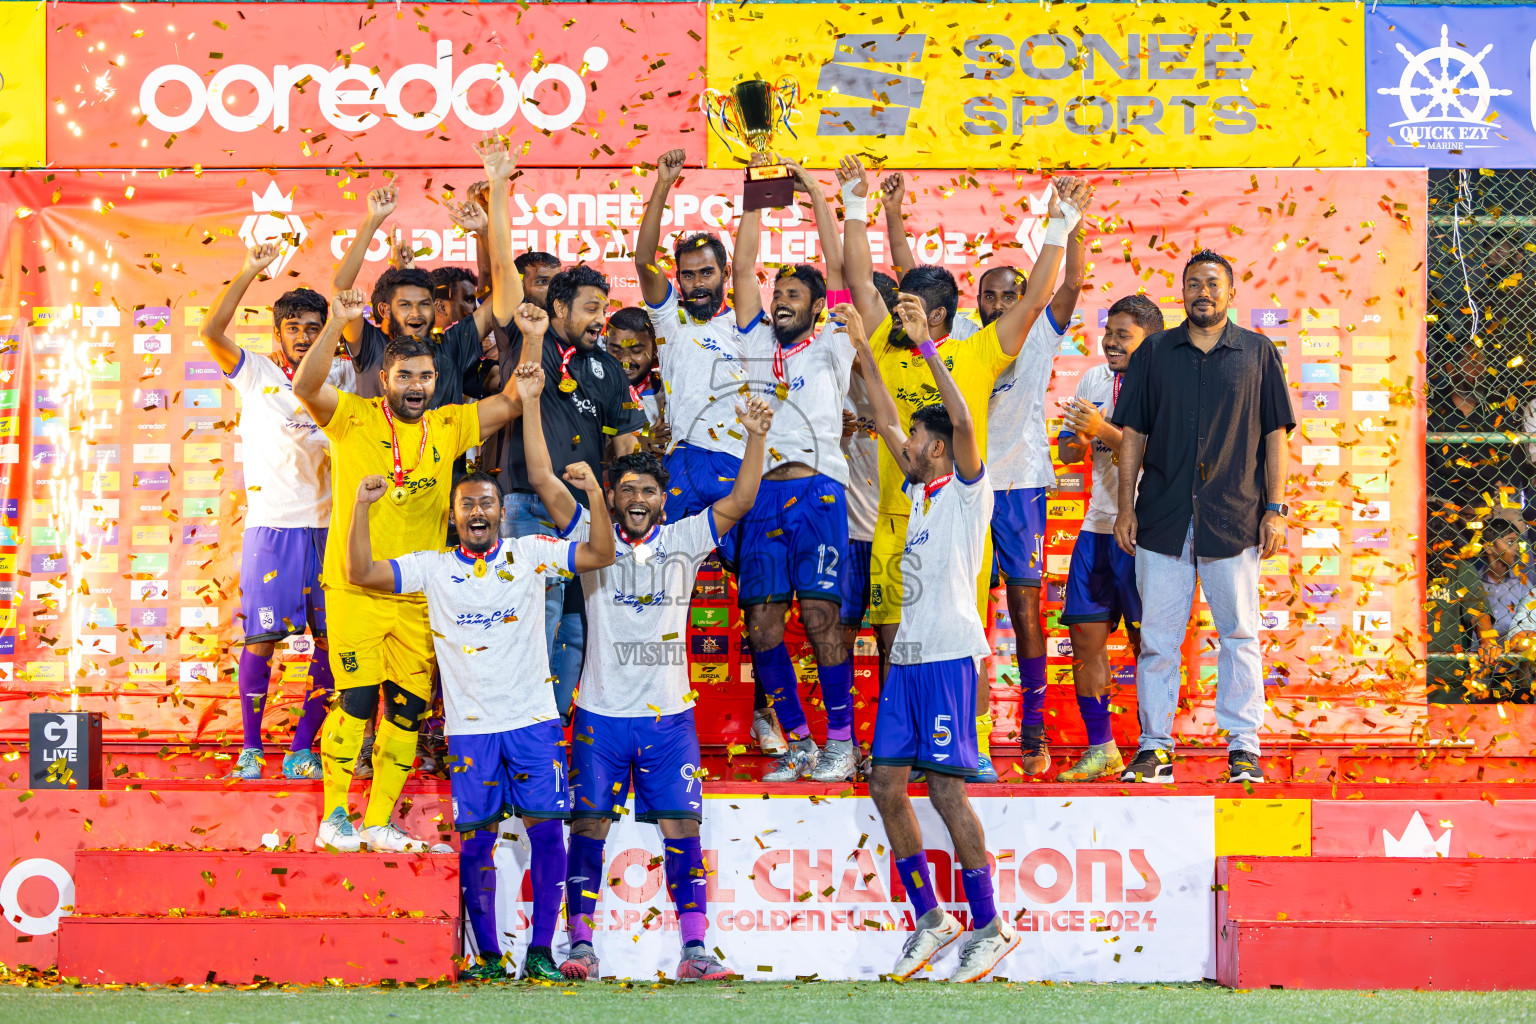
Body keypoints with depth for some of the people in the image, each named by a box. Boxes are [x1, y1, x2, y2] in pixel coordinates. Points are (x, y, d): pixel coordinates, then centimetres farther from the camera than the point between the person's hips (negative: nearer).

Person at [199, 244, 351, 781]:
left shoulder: (337, 377, 11)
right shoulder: (256, 375, 4)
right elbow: (211, 332, -9)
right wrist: (249, 273, -16)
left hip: (327, 526, 3)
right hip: (271, 526, -3)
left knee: (332, 640, 0)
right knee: (261, 638, -3)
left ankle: (301, 749, 9)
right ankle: (250, 748, 8)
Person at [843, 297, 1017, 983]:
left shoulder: (968, 487, -3)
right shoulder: (920, 489, 18)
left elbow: (962, 420, -19)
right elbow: (886, 422, 25)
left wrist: (926, 346, -22)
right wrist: (862, 351, 22)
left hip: (950, 654, -8)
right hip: (907, 655, 8)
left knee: (946, 787, -10)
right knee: (886, 782, 4)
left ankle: (990, 925, -4)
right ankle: (930, 917, 11)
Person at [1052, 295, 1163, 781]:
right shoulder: (1093, 380, 13)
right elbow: (1065, 452, 17)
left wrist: (1103, 430, -25)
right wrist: (1079, 441, -7)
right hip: (1099, 525, 6)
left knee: (1147, 640, -5)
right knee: (1085, 636, 3)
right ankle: (1100, 749, 11)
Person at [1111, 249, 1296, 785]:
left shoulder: (1258, 352, 7)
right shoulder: (1154, 353, 10)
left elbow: (1275, 434, 6)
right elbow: (1133, 433, 10)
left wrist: (1275, 509, 0)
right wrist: (1125, 505, 3)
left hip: (1234, 519, -1)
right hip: (1163, 517, 1)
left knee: (1240, 634, 1)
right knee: (1157, 635, 2)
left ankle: (1244, 745, 7)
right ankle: (1155, 746, 7)